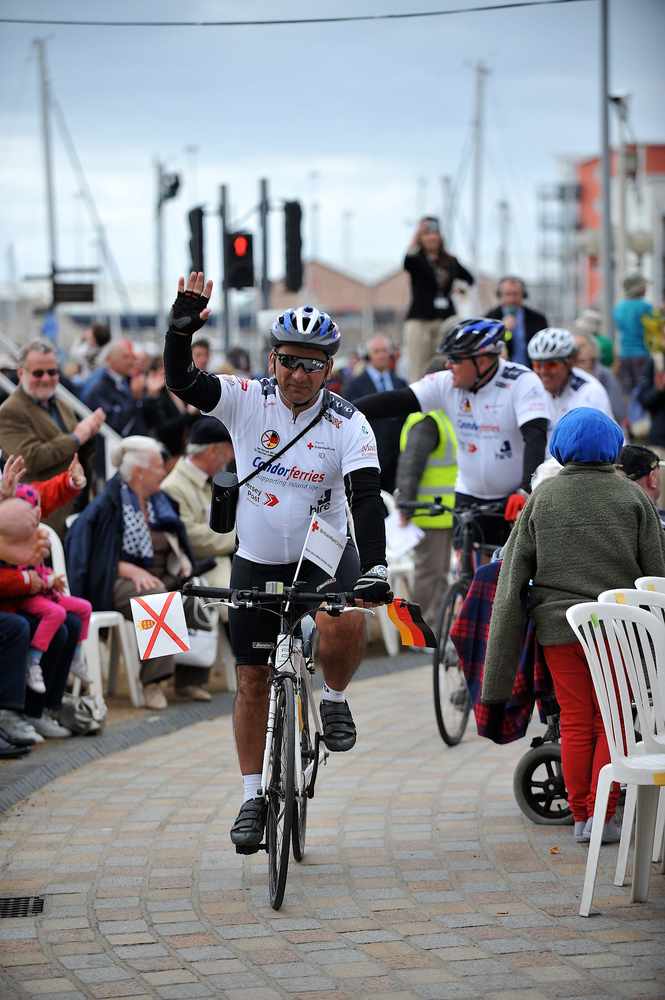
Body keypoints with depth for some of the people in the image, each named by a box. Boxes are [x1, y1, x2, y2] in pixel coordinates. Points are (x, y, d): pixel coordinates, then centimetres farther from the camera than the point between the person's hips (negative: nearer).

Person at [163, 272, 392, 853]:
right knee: (253, 680, 4)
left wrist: (374, 570, -37)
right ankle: (254, 798, 17)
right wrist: (183, 328, -41)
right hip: (256, 562, 2)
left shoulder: (347, 425, -14)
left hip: (324, 555, -2)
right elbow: (182, 382, -22)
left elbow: (367, 500, -24)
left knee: (344, 628, -33)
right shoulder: (248, 401, -10)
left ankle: (335, 699, 0)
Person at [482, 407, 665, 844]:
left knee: (575, 723, 9)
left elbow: (514, 576, 3)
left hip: (559, 627, 1)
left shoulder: (542, 498, 2)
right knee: (611, 722, 7)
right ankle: (602, 816, 3)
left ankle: (580, 816, 12)